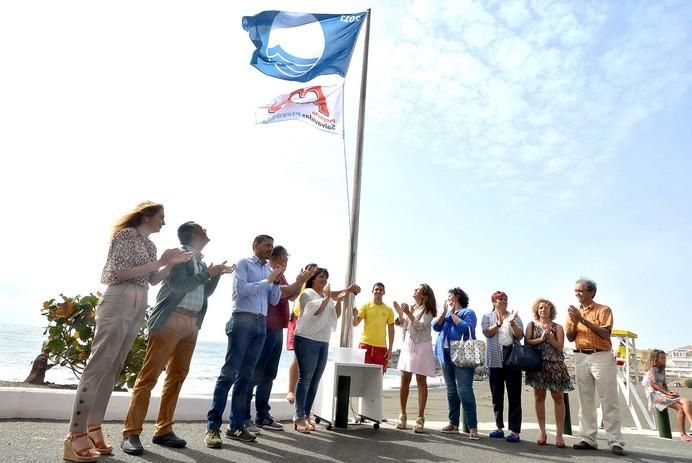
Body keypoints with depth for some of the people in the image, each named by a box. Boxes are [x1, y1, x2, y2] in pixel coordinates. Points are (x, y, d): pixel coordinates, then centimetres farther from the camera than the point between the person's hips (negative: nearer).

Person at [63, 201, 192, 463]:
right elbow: (120, 272, -14)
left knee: (112, 368, 8)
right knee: (98, 365, -8)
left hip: (139, 307, 8)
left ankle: (93, 430, 14)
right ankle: (76, 436, -4)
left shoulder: (150, 245, 19)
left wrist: (172, 263, 7)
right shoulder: (126, 234, -4)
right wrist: (159, 262, -13)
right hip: (119, 302, -8)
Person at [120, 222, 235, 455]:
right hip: (170, 320, -8)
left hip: (192, 323, 8)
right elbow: (177, 285, -16)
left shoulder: (201, 262, 19)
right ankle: (131, 433, 0)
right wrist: (208, 273, -13)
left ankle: (163, 431, 15)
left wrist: (217, 274, 8)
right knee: (149, 375, -5)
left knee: (177, 376, 8)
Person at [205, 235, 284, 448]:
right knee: (229, 373, -7)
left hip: (261, 324, 6)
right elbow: (241, 290, -12)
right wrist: (268, 280, -10)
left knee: (245, 376, 7)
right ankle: (213, 427, -2)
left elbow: (274, 301, 15)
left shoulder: (269, 269, 17)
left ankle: (236, 426, 13)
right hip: (242, 320, -6)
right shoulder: (243, 264, 3)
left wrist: (277, 281, 0)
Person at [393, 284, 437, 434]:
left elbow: (421, 326, -15)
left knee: (421, 381, -2)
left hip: (421, 347, -5)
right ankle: (402, 415, 14)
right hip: (408, 345, 5)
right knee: (404, 380, 4)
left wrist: (408, 313, -21)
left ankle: (420, 418, 4)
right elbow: (403, 324, 15)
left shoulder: (427, 310, -2)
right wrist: (400, 313, 1)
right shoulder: (411, 308, 15)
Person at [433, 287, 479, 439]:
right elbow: (436, 327, 5)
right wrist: (445, 311, -4)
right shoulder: (446, 313, 19)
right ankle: (453, 423, 18)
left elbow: (467, 328, -17)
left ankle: (473, 427, -7)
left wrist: (453, 314, -10)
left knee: (464, 391, -11)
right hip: (446, 356, 6)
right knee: (451, 390, 10)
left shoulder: (468, 312, 1)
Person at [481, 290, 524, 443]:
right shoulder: (487, 317, 9)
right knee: (496, 395, 8)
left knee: (514, 395, -2)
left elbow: (520, 336, -2)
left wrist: (512, 323, -18)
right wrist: (498, 324, -26)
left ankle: (515, 431, 1)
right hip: (495, 360, 1)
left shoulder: (514, 316, 9)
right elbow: (487, 332, -9)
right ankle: (499, 427, 19)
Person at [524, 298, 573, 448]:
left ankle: (559, 434, 4)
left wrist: (549, 336, -11)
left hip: (555, 364, 0)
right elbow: (527, 342, 0)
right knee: (538, 397, 3)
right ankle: (542, 433, 12)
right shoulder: (531, 325, 10)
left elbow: (560, 347, 1)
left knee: (558, 398, -2)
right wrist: (541, 339, -11)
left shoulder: (557, 327, 9)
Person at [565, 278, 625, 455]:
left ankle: (616, 442, 2)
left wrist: (583, 320, -18)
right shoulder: (574, 312, 15)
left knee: (609, 401, -2)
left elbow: (605, 333, -12)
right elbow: (570, 337, 11)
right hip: (581, 358, 4)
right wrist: (575, 322, -7)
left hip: (601, 357, -4)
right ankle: (589, 439, 8)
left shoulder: (604, 309, 1)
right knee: (585, 401, 4)